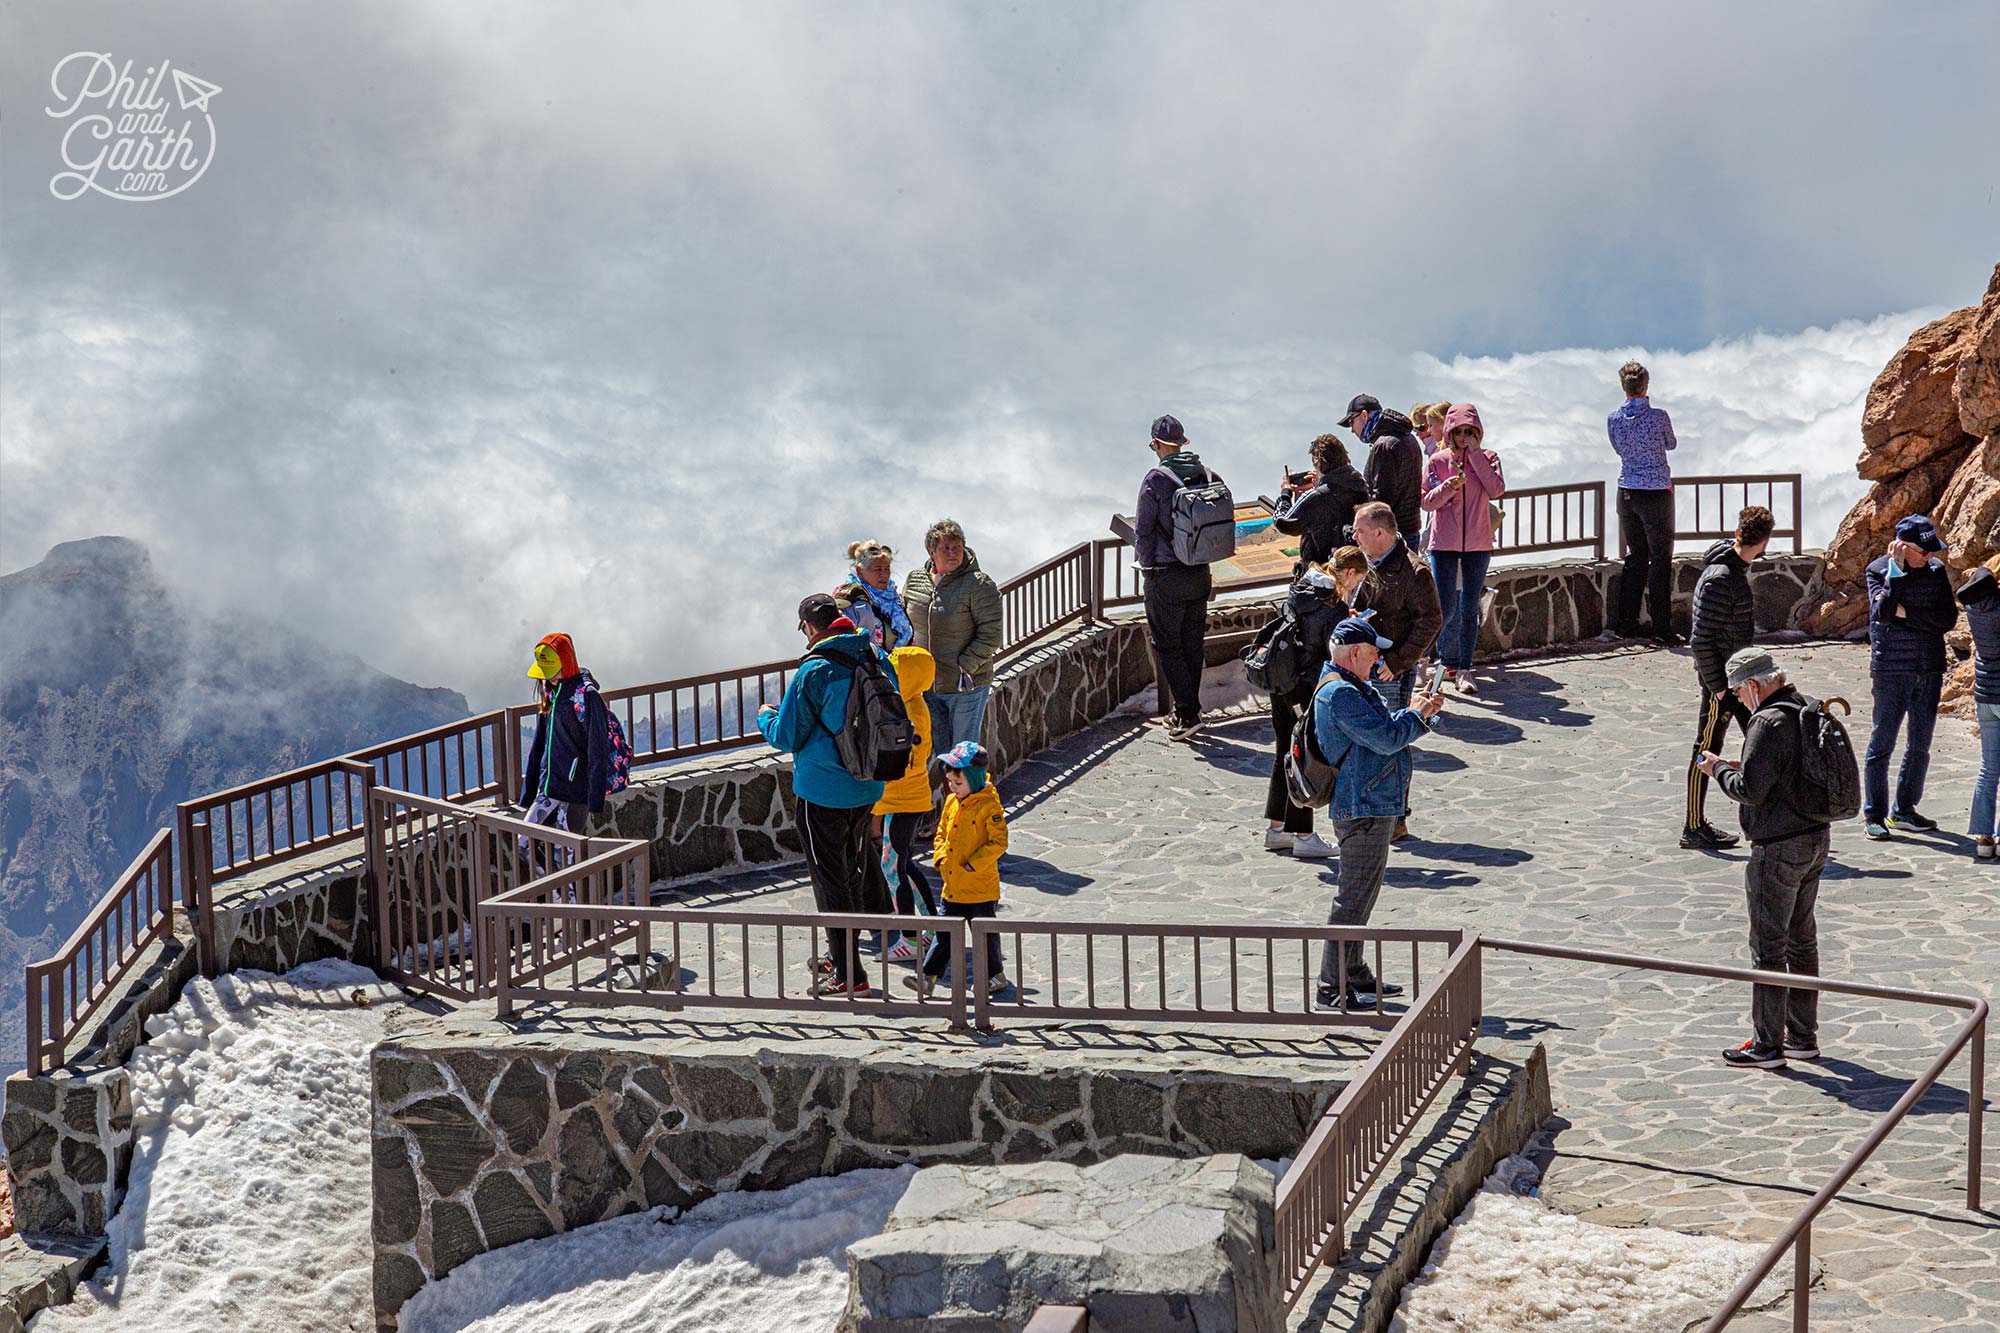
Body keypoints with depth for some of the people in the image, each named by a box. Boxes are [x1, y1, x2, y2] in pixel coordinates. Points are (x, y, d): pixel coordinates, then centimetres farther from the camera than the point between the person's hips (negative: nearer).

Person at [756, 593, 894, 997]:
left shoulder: (813, 672, -19)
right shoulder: (876, 658, 0)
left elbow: (786, 737, -13)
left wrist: (766, 716, 7)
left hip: (823, 791, -7)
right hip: (867, 786, 7)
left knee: (830, 879, 2)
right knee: (854, 871, 20)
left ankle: (848, 975, 4)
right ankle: (841, 957, 33)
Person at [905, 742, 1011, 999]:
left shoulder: (989, 806, -15)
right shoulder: (952, 802, 7)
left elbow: (998, 841, -17)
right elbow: (941, 833, 19)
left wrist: (973, 864, -19)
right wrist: (940, 857, 3)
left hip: (980, 888, -6)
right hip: (952, 887, 6)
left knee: (985, 933, 7)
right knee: (944, 933, 8)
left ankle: (995, 976, 23)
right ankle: (927, 977, 7)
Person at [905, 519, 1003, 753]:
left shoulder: (980, 585, -13)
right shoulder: (914, 580, 4)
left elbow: (990, 636, -14)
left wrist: (964, 668, -18)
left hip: (966, 684, -5)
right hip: (926, 685, 5)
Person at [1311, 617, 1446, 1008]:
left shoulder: (1352, 689, 17)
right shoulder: (1340, 693, -19)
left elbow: (1385, 728, 24)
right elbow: (1387, 738, -22)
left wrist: (1416, 711, 10)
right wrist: (1417, 715, -5)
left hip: (1370, 807, 11)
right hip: (1362, 810, -11)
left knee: (1362, 895, 18)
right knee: (1353, 898, -7)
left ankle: (1355, 975, 28)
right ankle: (1333, 987, -3)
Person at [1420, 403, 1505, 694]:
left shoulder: (1487, 458, 3)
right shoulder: (1437, 461, 1)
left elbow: (1497, 490, -13)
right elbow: (1426, 503, 0)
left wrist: (1475, 455, -14)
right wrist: (1447, 487, -17)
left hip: (1477, 544, 1)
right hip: (1444, 543, -1)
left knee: (1469, 609, 3)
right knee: (1446, 609, -3)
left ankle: (1464, 669, 10)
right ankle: (1449, 660, 19)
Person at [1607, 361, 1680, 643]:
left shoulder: (1613, 420, -2)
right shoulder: (1658, 417, -12)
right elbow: (1671, 445, 7)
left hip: (1627, 493, 4)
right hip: (1657, 493, -4)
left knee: (1635, 556, 14)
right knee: (1661, 559, 1)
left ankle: (1627, 624, 13)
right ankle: (1662, 627, -1)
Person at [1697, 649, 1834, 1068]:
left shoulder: (1769, 723, -21)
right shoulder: (1807, 711, 8)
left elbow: (1749, 791, -23)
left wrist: (1717, 769, -6)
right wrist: (1737, 767, 11)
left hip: (1778, 848, -10)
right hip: (1815, 837, 10)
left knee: (1768, 946, -1)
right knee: (1802, 940, 17)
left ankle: (1767, 1045, 6)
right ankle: (1803, 1037, 25)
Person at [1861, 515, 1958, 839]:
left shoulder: (1936, 570, 4)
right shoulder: (1878, 570, -5)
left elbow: (1948, 618, -3)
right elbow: (1882, 613, -20)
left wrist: (1906, 612, -12)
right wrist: (1897, 570, -20)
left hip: (1929, 669, 4)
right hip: (1891, 669, -4)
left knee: (1921, 744, 10)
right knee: (1882, 741, -2)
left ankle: (1904, 810, 22)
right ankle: (1875, 815, 6)